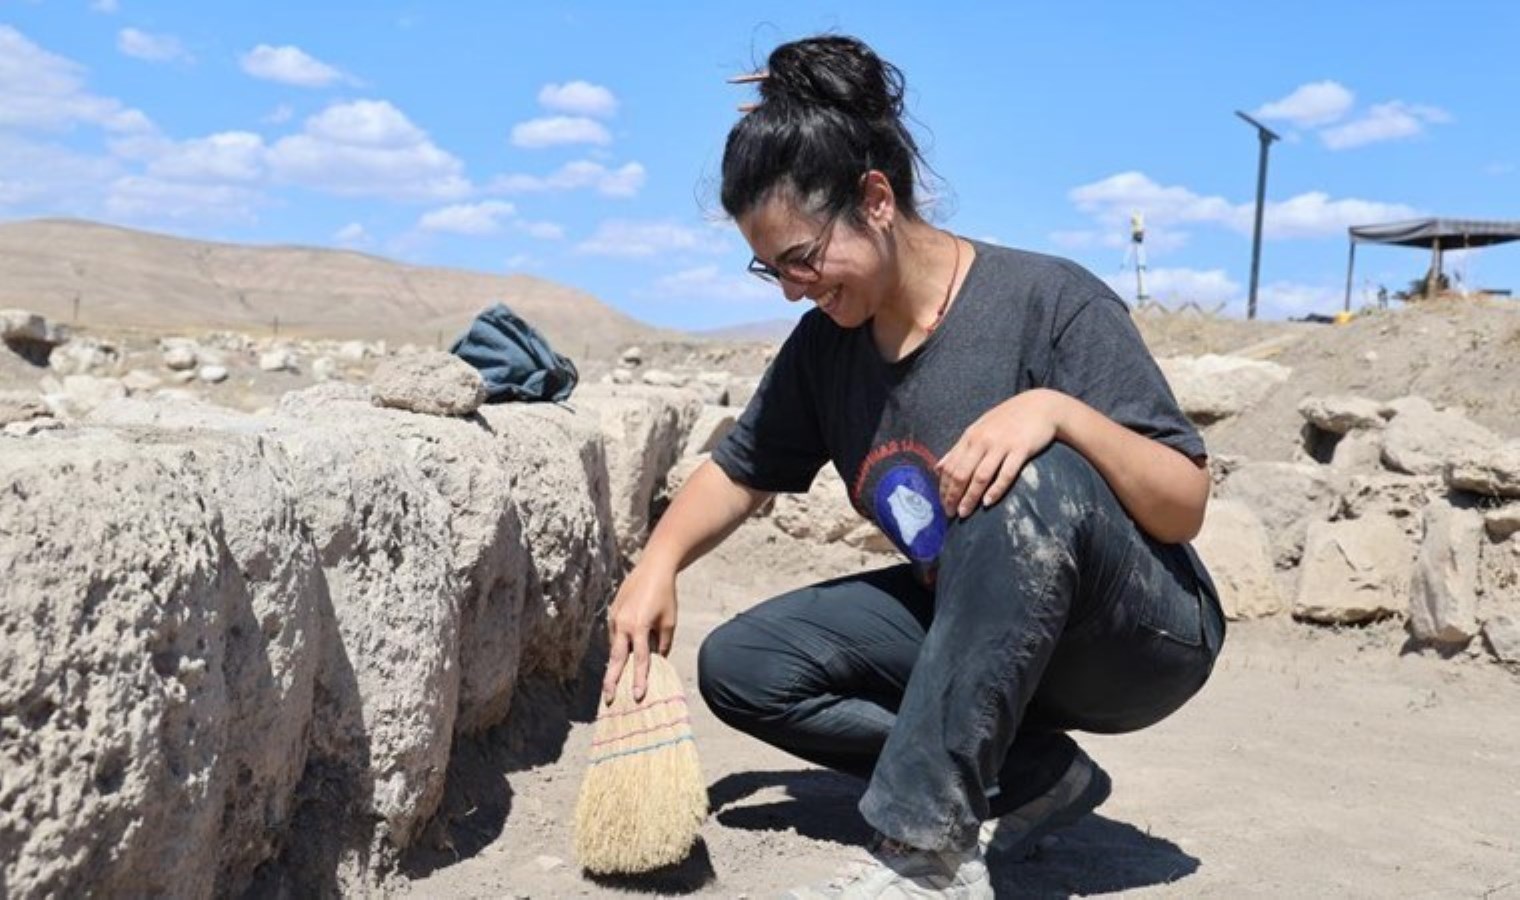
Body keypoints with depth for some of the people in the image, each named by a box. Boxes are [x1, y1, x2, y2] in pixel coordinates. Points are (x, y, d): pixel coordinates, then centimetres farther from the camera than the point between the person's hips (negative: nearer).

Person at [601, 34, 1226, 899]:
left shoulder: (1049, 300, -20)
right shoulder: (824, 347, -3)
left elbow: (1186, 507, -20)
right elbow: (739, 470, 10)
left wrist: (1059, 409, -37)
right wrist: (658, 565, -7)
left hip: (1144, 638, -6)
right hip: (978, 634, 6)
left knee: (1030, 479, -37)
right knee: (742, 665, -7)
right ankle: (1033, 781, -7)